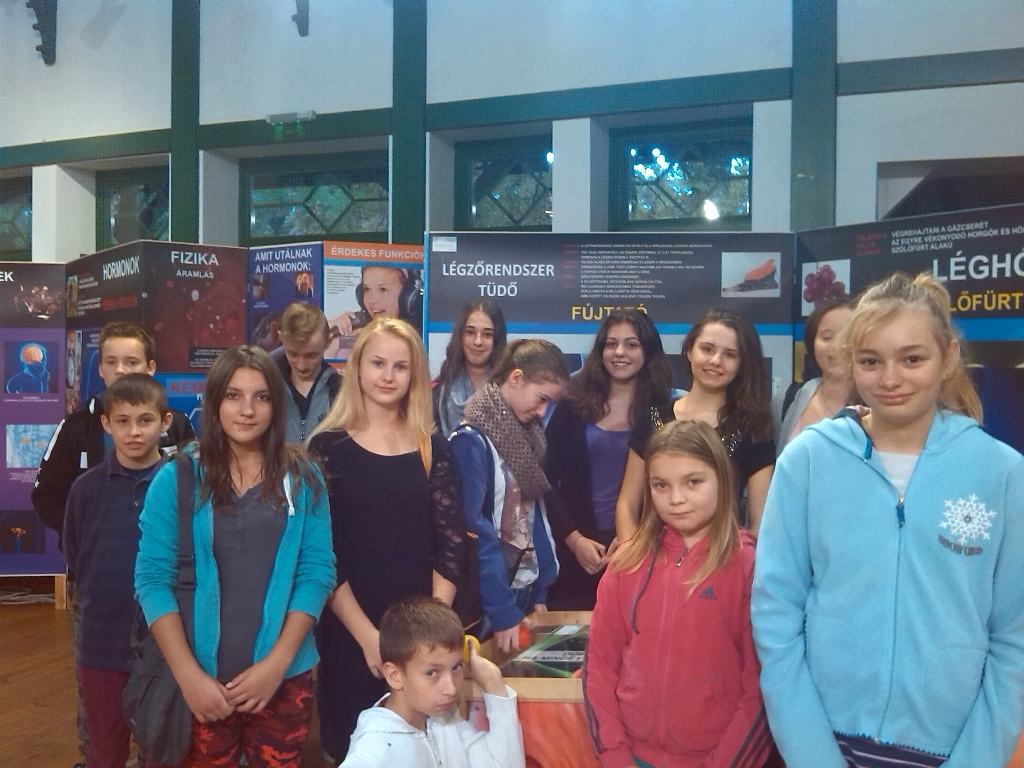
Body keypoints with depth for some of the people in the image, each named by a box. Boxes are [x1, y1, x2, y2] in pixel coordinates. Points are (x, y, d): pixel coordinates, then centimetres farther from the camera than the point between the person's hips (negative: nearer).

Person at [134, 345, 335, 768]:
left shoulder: (302, 477, 0)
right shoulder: (175, 478, -3)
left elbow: (317, 569, -3)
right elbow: (152, 577, -5)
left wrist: (277, 662, -11)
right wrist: (188, 674, -13)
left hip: (286, 680, 1)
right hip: (201, 681, -1)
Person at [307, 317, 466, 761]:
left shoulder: (433, 449, 5)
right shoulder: (329, 446, -3)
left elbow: (451, 543, 2)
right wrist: (368, 635, -15)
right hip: (349, 631, -2)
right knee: (353, 745, 9)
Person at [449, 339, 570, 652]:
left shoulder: (526, 435, 7)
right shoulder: (472, 440, -18)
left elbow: (535, 515, 8)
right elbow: (474, 530, -20)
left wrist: (540, 592, 5)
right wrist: (502, 612, -20)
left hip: (525, 591, 7)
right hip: (487, 603, -7)